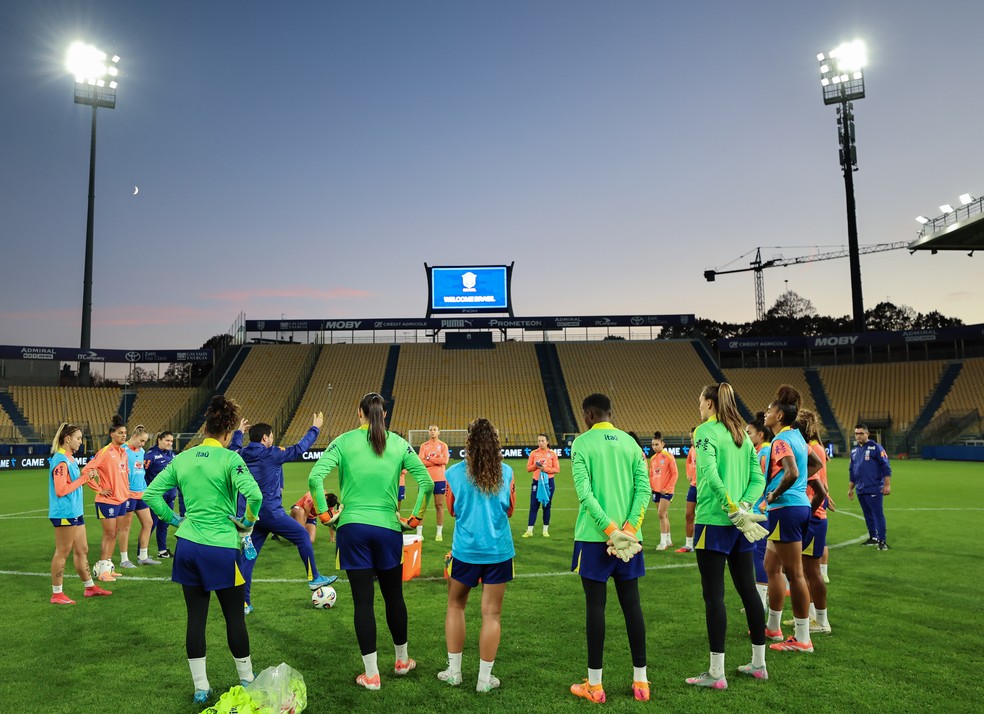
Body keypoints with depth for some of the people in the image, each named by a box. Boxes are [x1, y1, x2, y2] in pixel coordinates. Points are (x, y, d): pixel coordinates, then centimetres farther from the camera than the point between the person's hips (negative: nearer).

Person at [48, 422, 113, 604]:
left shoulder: (70, 458, 13)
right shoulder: (60, 460, -17)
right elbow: (61, 490, -22)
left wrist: (87, 477, 2)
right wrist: (83, 478, -18)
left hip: (75, 512, 10)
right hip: (64, 513, -10)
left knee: (82, 550, 15)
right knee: (62, 553, 0)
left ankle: (89, 587, 25)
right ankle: (57, 594, 11)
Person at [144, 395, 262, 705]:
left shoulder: (182, 458, 3)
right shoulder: (230, 459, -14)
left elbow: (151, 493, 7)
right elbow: (254, 494, -26)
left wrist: (173, 519, 12)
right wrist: (248, 521, -8)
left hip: (187, 547, 5)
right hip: (222, 549, -5)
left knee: (196, 616, 13)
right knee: (234, 616, 11)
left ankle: (200, 688, 22)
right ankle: (246, 679, 27)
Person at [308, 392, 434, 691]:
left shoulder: (344, 441, -3)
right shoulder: (398, 444, 1)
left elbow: (315, 477, -14)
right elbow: (427, 483, -5)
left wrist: (324, 514, -4)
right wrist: (415, 518, 5)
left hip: (352, 527, -1)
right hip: (388, 528, 1)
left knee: (363, 600, 6)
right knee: (394, 596, 17)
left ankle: (371, 674, 14)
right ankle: (402, 660, 34)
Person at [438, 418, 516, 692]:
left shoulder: (455, 472, -8)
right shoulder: (506, 472, -5)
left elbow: (451, 510, 6)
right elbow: (510, 510, 6)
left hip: (465, 549, 0)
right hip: (498, 551, 0)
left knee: (455, 605, 19)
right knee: (491, 613, 8)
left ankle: (454, 671, 24)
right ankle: (484, 678, 15)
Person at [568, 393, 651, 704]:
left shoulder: (582, 443, -5)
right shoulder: (630, 442, 7)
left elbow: (584, 492, -15)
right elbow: (644, 488, -2)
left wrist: (610, 529, -15)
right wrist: (628, 529, -7)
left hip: (594, 536, -4)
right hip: (628, 535, 4)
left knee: (595, 605, 4)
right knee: (631, 603, 11)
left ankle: (594, 685, 12)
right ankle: (640, 680, 19)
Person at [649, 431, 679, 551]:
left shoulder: (668, 456, -8)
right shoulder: (652, 458, 10)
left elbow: (675, 474, -9)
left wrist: (667, 488, -13)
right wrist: (650, 485, 2)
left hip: (666, 490, -6)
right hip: (656, 490, 6)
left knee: (662, 514, -12)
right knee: (664, 515, 12)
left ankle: (663, 542, -6)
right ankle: (668, 540, 22)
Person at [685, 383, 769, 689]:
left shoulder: (706, 431, -11)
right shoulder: (742, 435, 12)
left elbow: (710, 474, -24)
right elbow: (758, 478, 8)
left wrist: (732, 507, -19)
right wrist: (743, 505, -4)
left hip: (713, 521, -8)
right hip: (739, 524, 8)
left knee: (714, 596, -1)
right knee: (748, 590, 15)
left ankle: (716, 673, 6)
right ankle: (758, 664, 27)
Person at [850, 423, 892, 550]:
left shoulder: (876, 447, -6)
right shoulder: (854, 450, 13)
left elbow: (886, 467, -9)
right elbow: (852, 472, 21)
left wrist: (887, 485, -14)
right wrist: (851, 488, 21)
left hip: (874, 489, -6)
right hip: (860, 490, 7)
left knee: (878, 514, -5)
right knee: (868, 515, 13)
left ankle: (882, 540, 1)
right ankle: (873, 538, 24)